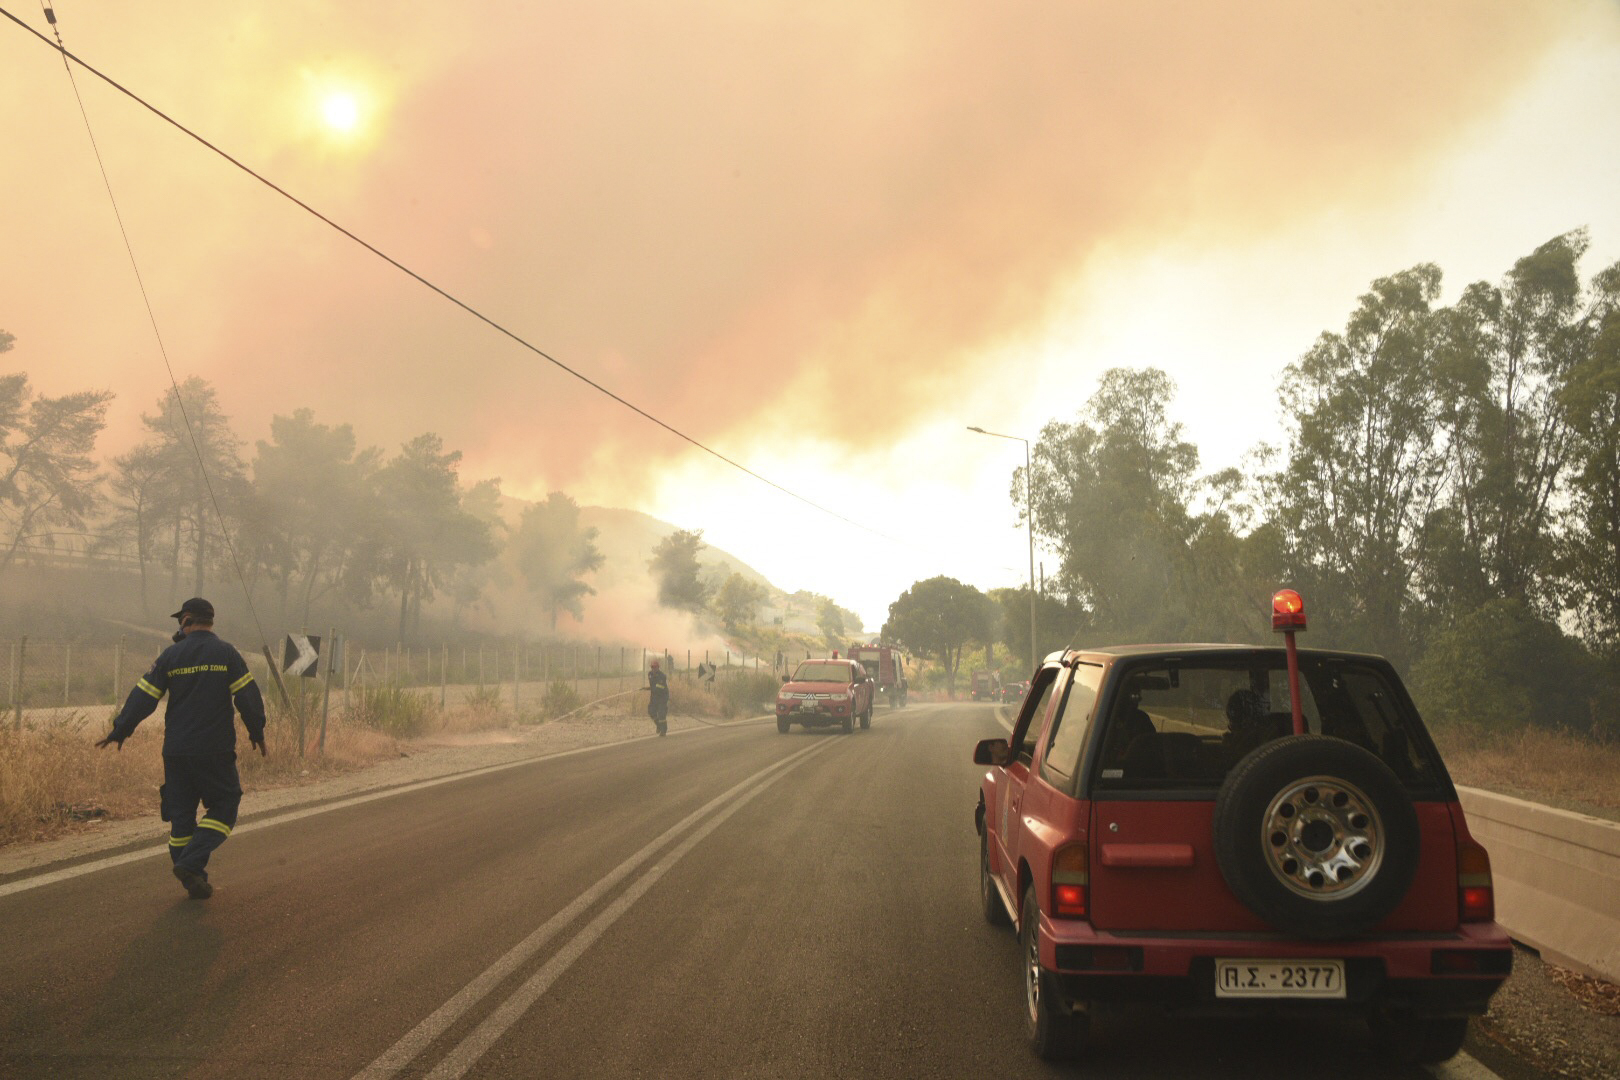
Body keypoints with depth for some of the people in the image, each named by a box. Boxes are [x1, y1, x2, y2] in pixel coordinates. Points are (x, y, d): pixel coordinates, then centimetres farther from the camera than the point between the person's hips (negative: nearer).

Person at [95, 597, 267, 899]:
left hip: (176, 751, 3)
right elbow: (248, 696, -5)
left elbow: (143, 698, 3)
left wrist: (120, 731, 14)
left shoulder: (171, 656, 1)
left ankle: (194, 881, 12)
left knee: (180, 813, 11)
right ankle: (191, 863, -11)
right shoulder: (226, 653, -3)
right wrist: (256, 732, 9)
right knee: (224, 807, 7)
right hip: (216, 750, -3)